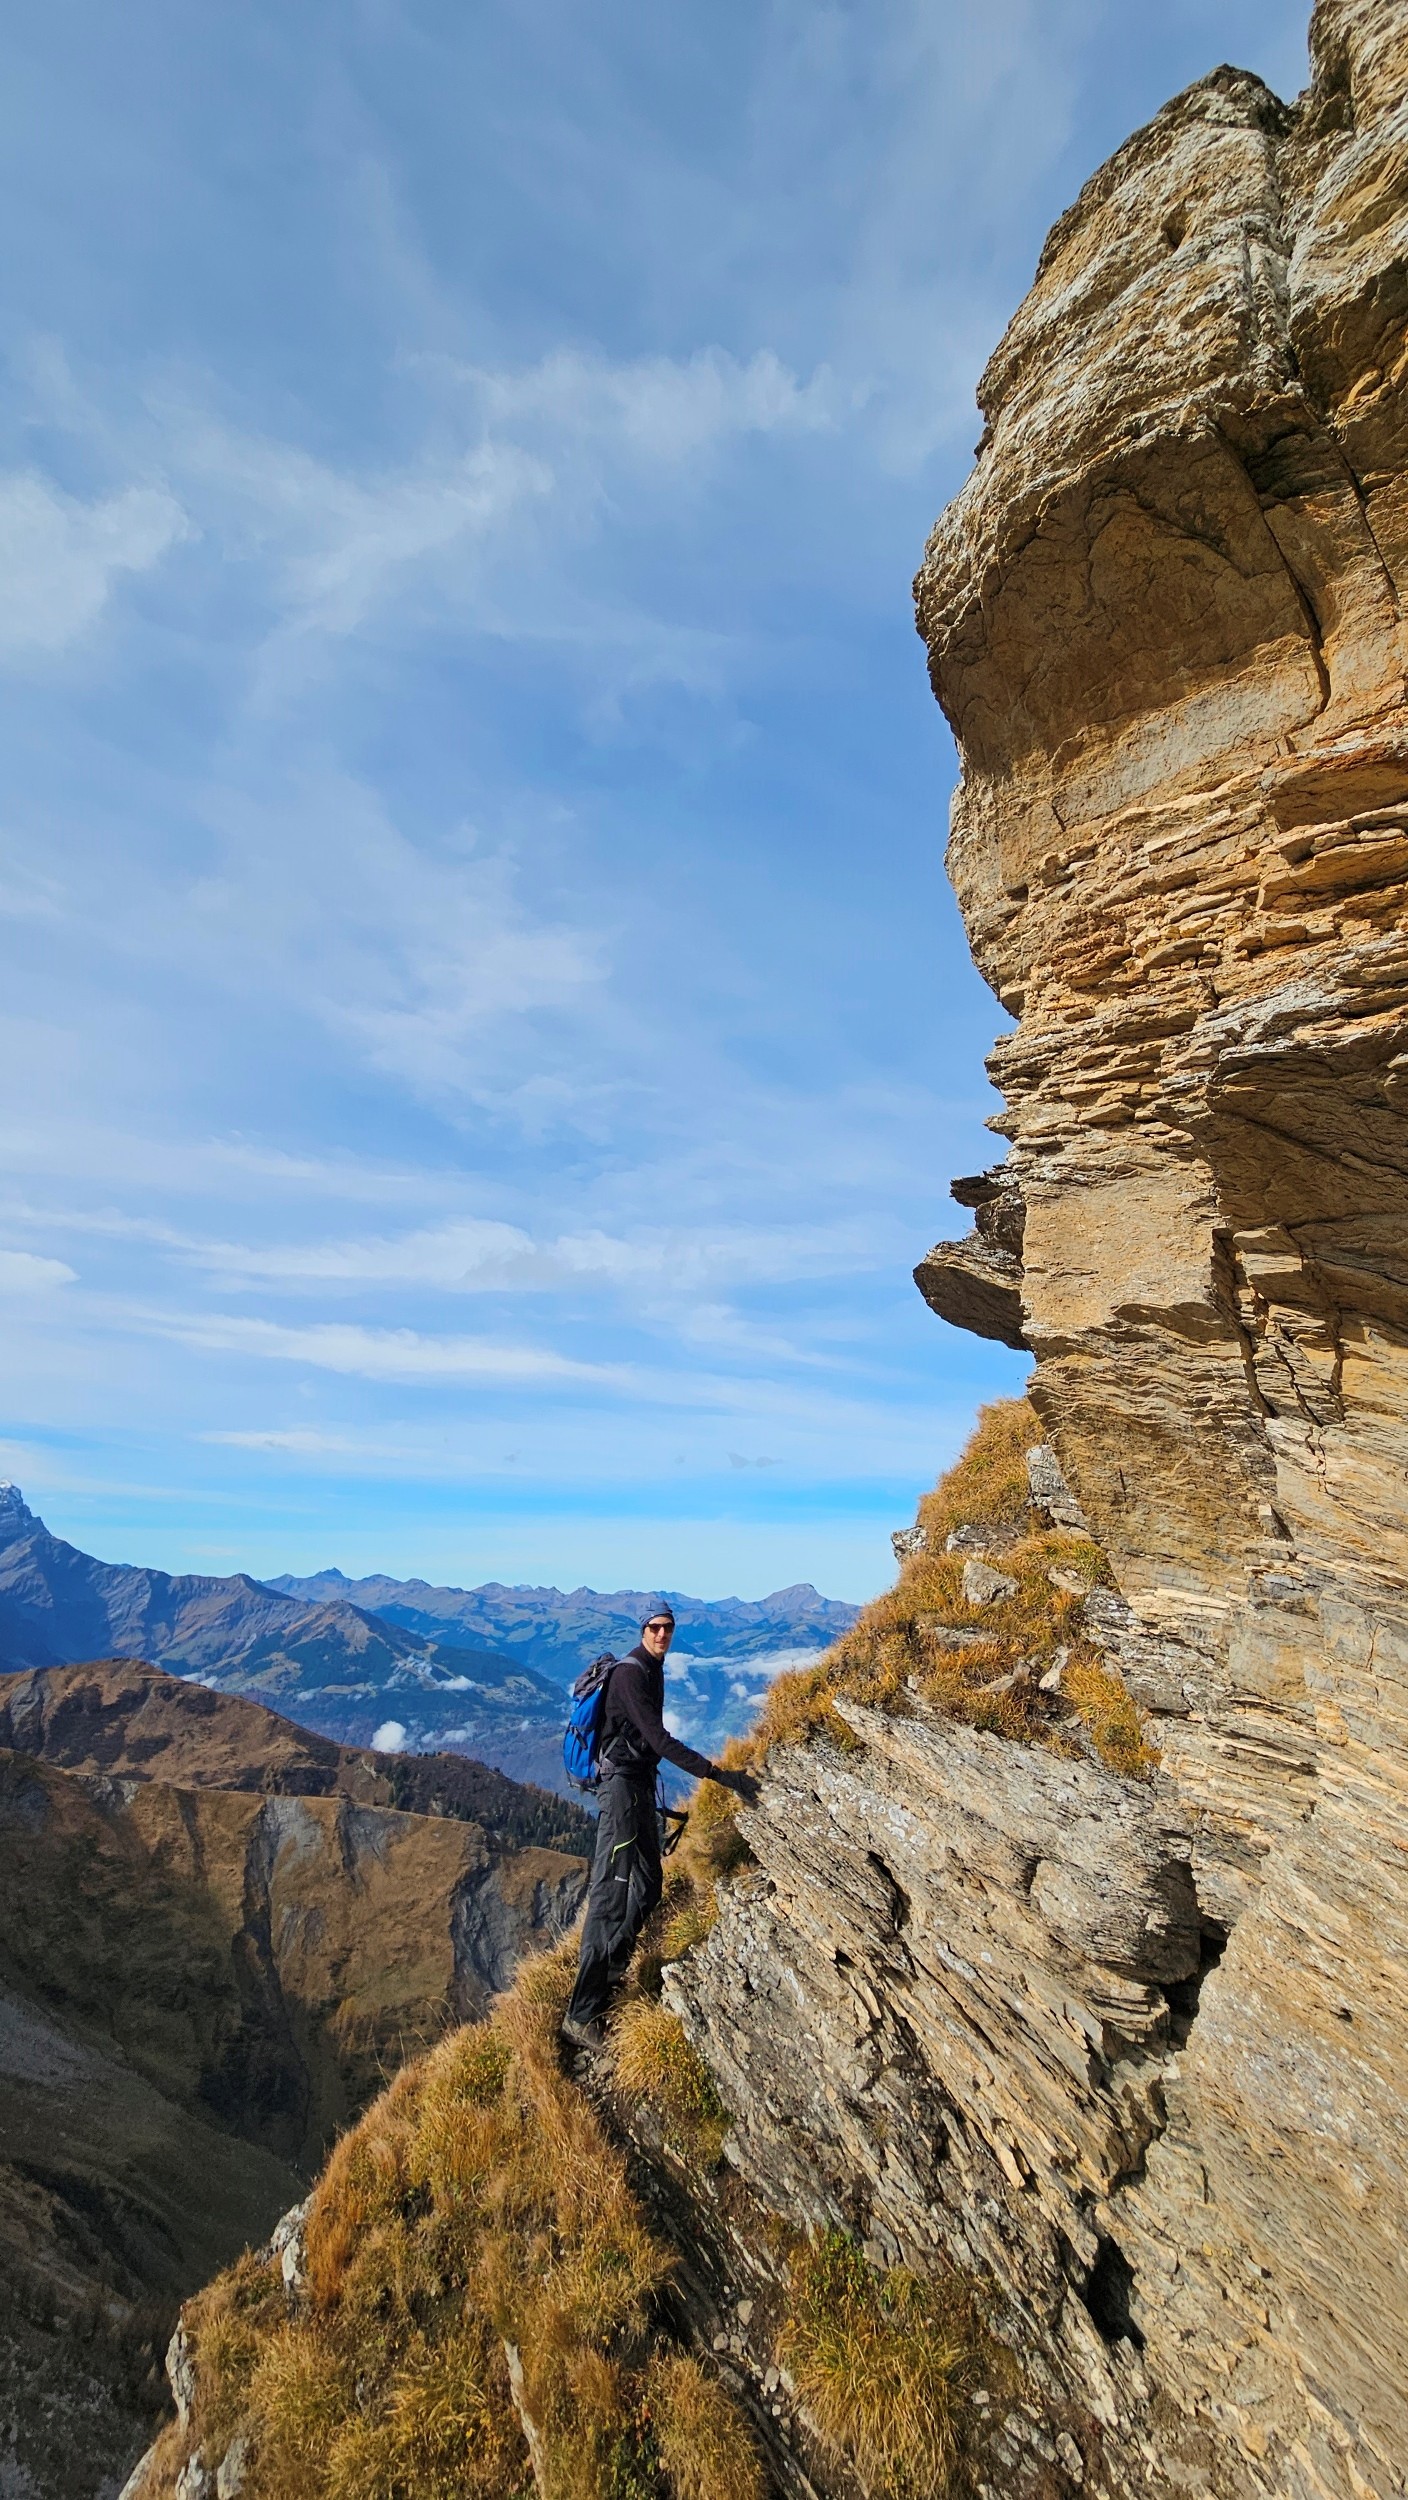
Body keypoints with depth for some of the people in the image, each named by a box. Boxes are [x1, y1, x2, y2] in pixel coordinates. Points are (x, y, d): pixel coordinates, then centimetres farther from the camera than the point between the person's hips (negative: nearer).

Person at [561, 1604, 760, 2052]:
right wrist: (719, 1775, -32)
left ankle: (610, 1972, 30)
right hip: (621, 1782, -10)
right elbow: (659, 1739, -28)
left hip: (642, 1782, 10)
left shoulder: (654, 1671, 11)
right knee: (611, 1891, -11)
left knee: (648, 1884, 16)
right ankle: (581, 2015, -7)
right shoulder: (630, 1672, -20)